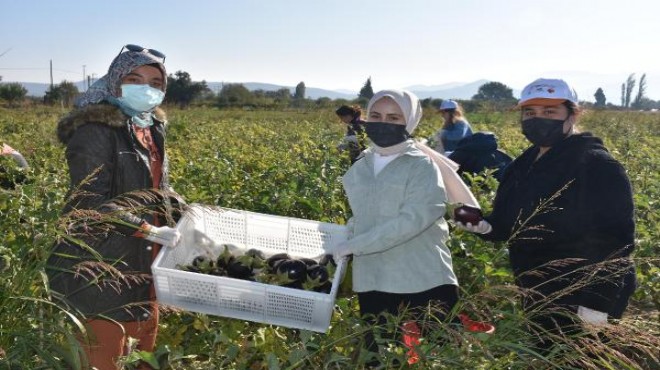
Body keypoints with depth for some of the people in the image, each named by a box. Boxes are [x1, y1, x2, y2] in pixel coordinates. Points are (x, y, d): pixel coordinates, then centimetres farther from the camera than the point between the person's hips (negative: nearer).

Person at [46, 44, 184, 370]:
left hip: (142, 264, 9)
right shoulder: (96, 131, -17)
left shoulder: (151, 127, 9)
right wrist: (150, 231, -24)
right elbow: (92, 204, -23)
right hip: (101, 270, -8)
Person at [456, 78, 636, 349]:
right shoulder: (524, 166, 7)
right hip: (539, 300, 8)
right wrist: (484, 226, -9)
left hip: (582, 305, -8)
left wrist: (598, 303, -25)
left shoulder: (597, 165, -17)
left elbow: (615, 239, -21)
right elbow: (510, 223, 13)